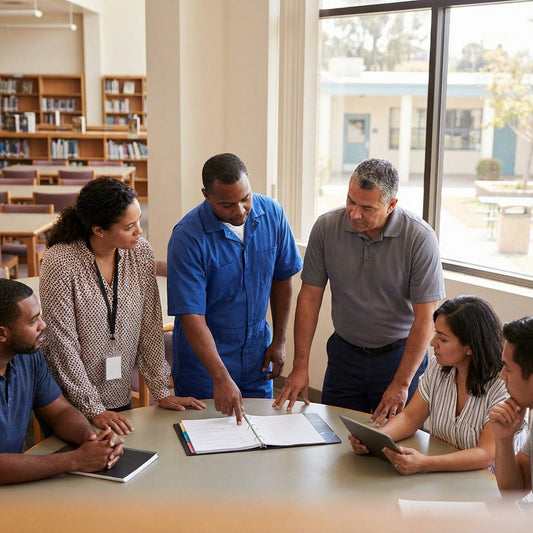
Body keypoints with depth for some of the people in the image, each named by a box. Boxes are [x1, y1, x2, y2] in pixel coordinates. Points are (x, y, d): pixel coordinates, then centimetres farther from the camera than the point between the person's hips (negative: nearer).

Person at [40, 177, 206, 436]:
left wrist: (161, 391, -5)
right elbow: (63, 343, -18)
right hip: (69, 402, -4)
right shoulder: (60, 262, -21)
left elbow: (150, 326, -3)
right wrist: (93, 408, -16)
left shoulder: (141, 252, -7)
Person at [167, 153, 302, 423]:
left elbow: (282, 278, 3)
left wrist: (278, 340, 4)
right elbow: (191, 315, -25)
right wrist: (221, 377, -31)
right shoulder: (188, 237, -23)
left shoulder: (272, 214, -10)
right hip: (203, 359, -4)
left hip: (257, 355, 4)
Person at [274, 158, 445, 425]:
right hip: (344, 352, 3)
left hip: (400, 354, -2)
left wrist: (401, 384, -17)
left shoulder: (420, 238, -18)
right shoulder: (326, 227, -10)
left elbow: (425, 318, -15)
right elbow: (310, 296, -4)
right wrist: (300, 366, -7)